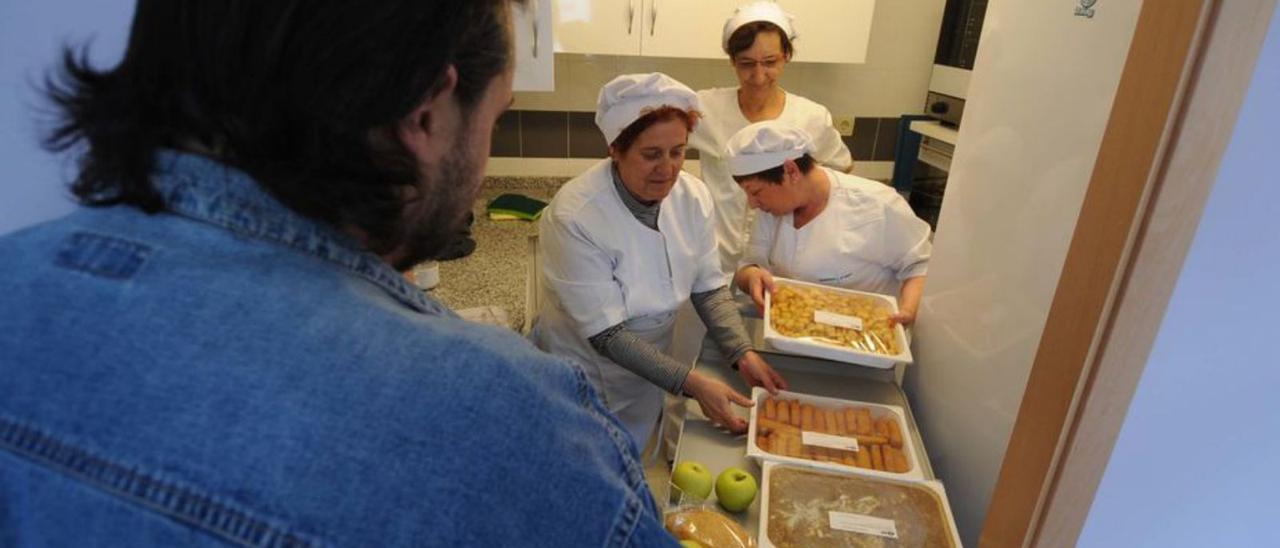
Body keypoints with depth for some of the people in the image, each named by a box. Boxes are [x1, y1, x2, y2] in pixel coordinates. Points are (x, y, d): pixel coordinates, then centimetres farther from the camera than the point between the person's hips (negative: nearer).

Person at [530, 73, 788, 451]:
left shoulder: (693, 196, -14)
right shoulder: (573, 217, -30)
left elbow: (709, 287, -4)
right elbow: (605, 334, -28)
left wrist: (743, 354, -18)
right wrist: (692, 383, -32)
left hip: (647, 373, 5)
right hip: (584, 382, -4)